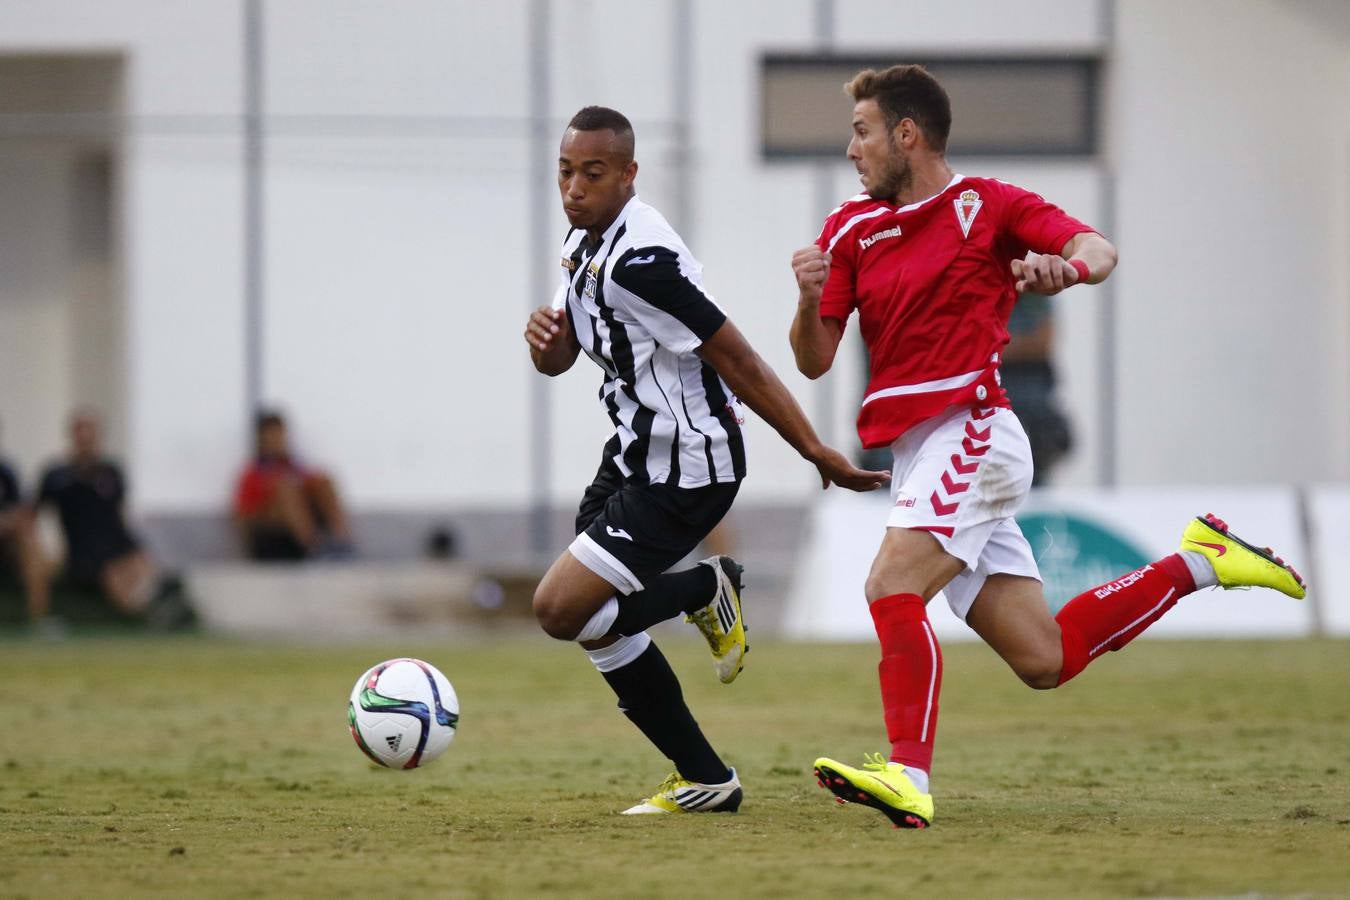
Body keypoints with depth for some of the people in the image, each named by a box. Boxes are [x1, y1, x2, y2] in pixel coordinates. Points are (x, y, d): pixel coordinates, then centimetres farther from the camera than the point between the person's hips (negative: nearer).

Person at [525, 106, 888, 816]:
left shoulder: (639, 261, -26)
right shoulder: (584, 240, 5)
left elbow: (739, 363, -23)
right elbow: (558, 358, 13)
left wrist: (818, 455, -20)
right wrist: (544, 336, -12)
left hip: (684, 475, -10)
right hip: (635, 456, 10)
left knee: (560, 609, -14)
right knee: (597, 625, 13)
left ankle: (707, 591, 8)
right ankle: (704, 780, 20)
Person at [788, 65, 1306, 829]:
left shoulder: (986, 205, -1)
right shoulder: (851, 229, 15)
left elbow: (1099, 250, -13)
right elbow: (815, 360, 11)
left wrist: (1066, 267, -36)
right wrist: (809, 299, -10)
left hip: (971, 435, -7)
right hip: (916, 452, 7)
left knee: (892, 588, -27)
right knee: (1046, 660, 4)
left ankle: (908, 776, -34)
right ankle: (1199, 563, 20)